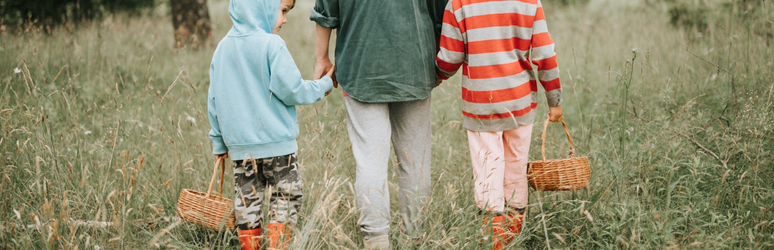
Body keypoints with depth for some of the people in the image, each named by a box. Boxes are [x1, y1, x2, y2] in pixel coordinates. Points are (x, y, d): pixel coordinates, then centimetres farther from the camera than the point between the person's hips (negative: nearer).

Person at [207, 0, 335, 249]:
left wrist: (219, 142, 21)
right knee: (287, 196, 6)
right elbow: (291, 90, -14)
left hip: (239, 144, 6)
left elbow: (214, 100, 12)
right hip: (276, 143, -5)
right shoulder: (271, 45, -12)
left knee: (247, 200, 12)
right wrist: (323, 86, 3)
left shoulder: (223, 48, 8)